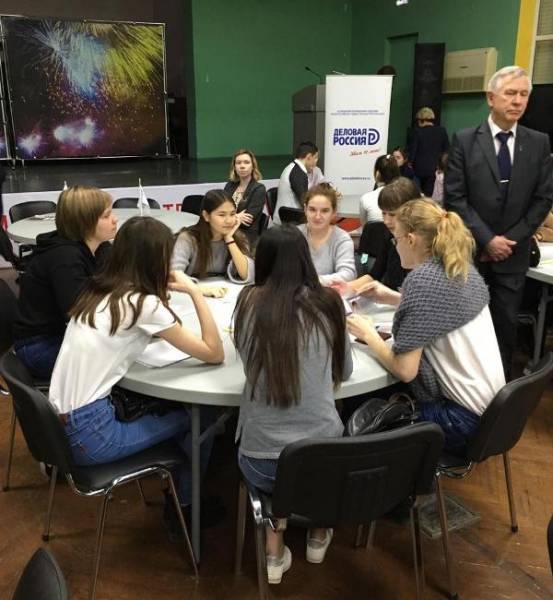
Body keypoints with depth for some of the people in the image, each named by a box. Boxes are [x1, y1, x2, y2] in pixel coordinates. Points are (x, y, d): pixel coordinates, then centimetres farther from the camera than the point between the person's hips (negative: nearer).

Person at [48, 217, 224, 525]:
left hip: (62, 423, 8)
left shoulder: (97, 289, 6)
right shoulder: (145, 304, -16)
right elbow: (215, 354, -11)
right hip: (88, 434, -8)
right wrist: (195, 292, -8)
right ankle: (185, 507, 28)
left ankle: (173, 490, 36)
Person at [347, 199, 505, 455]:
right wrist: (391, 297, 16)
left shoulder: (421, 279, -21)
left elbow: (404, 370, -21)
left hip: (463, 415, -8)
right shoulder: (462, 267, 3)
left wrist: (368, 334, -5)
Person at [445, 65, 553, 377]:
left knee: (506, 322, 9)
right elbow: (455, 198, -9)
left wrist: (510, 239, -8)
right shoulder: (465, 140, -4)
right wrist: (487, 239, -14)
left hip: (513, 252, 2)